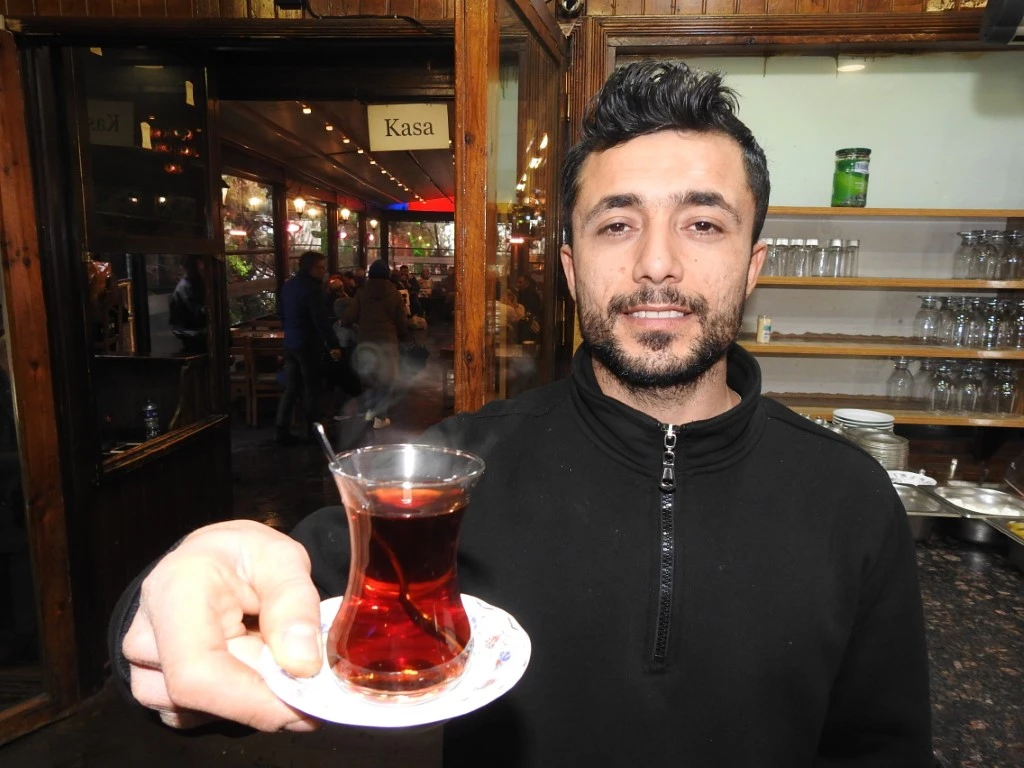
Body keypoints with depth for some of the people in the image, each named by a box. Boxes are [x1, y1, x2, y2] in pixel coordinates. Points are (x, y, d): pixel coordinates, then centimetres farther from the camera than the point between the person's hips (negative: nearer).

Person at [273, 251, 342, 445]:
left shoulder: (289, 285, 10)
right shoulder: (312, 288, -19)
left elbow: (281, 313, 19)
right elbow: (321, 321, -22)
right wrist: (334, 345, -19)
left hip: (290, 343, 8)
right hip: (309, 345, -8)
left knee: (291, 388, 11)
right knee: (312, 389, 4)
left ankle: (281, 431, 10)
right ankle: (313, 432, 12)